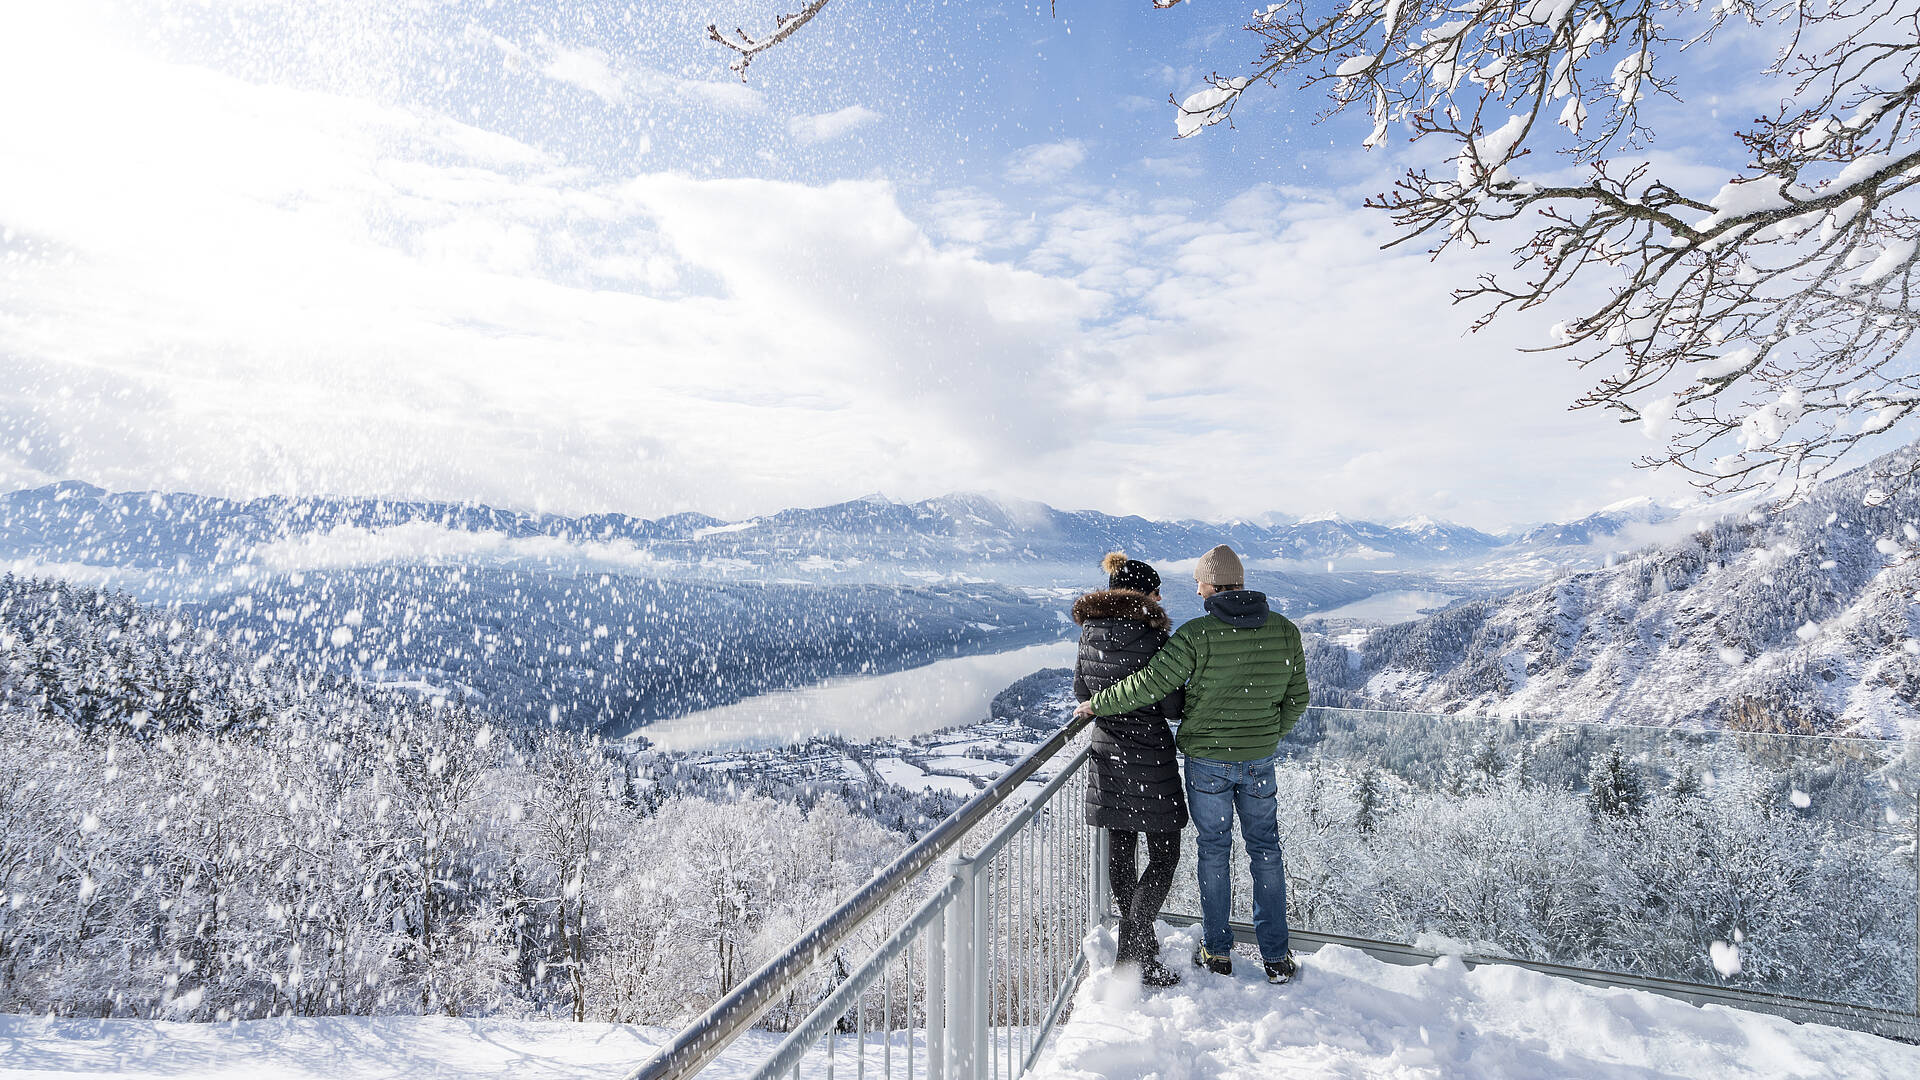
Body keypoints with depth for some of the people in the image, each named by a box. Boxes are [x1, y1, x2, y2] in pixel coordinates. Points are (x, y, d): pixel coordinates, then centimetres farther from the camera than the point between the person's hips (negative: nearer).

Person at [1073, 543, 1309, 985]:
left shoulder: (1197, 635, -19)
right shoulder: (1284, 631, -5)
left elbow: (1149, 684, -21)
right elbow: (1296, 699, 3)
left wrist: (1097, 704, -7)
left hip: (1206, 760, -3)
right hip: (1260, 761, 3)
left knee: (1214, 852, 13)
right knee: (1265, 850, 16)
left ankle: (1217, 952, 25)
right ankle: (1276, 958, 22)